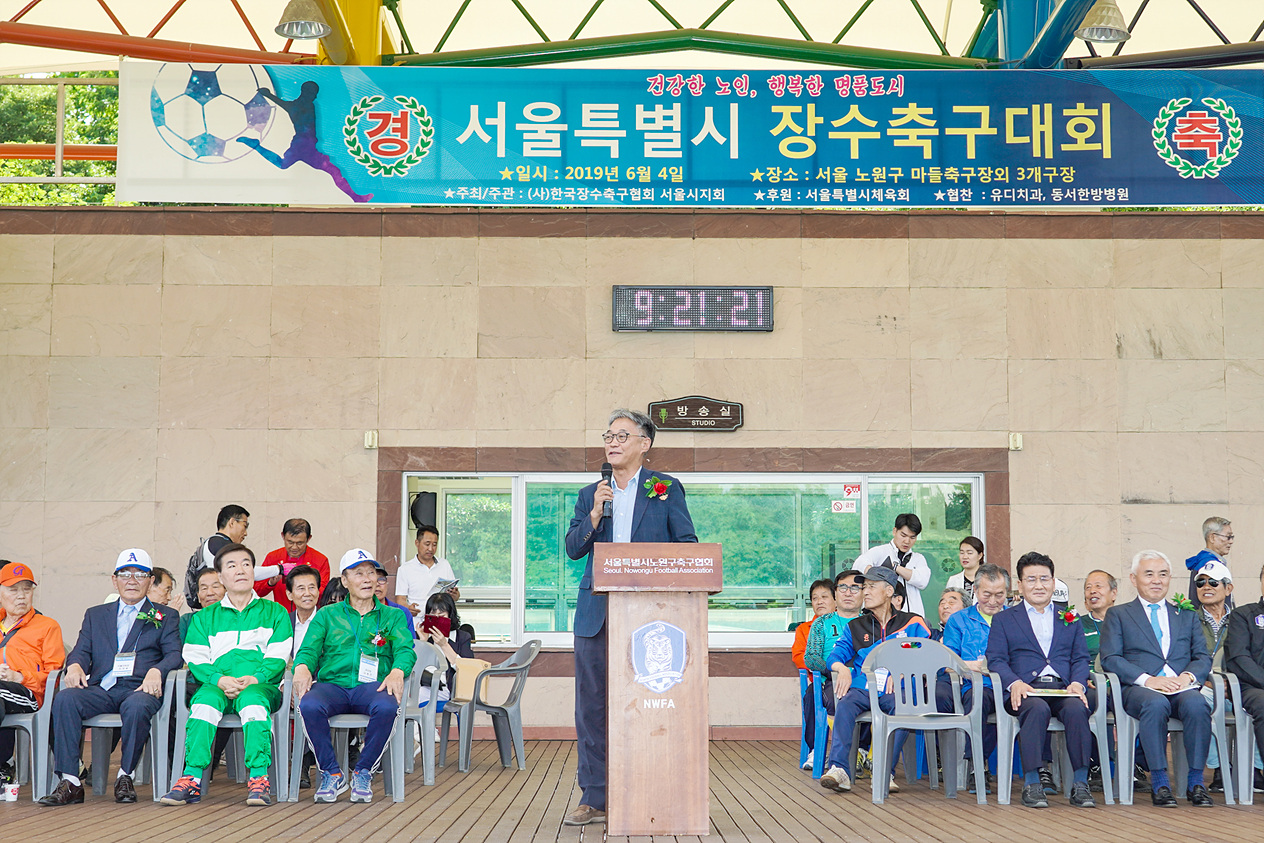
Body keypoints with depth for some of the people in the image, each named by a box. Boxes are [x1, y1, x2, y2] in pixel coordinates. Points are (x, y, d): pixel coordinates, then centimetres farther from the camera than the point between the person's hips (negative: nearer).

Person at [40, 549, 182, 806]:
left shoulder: (165, 617, 19)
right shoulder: (95, 615, 28)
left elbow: (175, 655, 6)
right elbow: (82, 650, 15)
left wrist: (156, 671, -17)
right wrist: (75, 666, -11)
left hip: (139, 688, -3)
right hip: (100, 688, 3)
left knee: (136, 706, -38)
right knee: (64, 699, -29)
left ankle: (125, 776, -19)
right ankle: (70, 782, -28)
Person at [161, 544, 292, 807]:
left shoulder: (274, 612, 19)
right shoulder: (205, 617, 23)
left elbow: (278, 656, 6)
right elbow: (196, 657, 8)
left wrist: (254, 679, -13)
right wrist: (219, 679, -12)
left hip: (261, 685, -1)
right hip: (218, 685, 1)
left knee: (252, 699, -37)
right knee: (205, 699, -34)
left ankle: (259, 777, -43)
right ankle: (192, 777, -40)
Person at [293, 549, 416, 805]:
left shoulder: (392, 616, 20)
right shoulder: (327, 615, 22)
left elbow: (405, 650, 4)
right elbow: (309, 649, 9)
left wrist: (397, 672, -20)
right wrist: (302, 667, -17)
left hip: (371, 686, 0)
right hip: (332, 684, 1)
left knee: (387, 707, -37)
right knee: (309, 706, -35)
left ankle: (363, 773, -15)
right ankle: (331, 773, -14)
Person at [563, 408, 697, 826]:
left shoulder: (666, 488, 7)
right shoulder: (590, 494, 16)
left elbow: (687, 546, 4)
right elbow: (573, 548, 8)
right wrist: (595, 514, -7)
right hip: (596, 612, 3)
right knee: (592, 704, 3)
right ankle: (595, 798, 10)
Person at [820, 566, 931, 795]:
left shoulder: (912, 623, 16)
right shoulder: (855, 627, 24)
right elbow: (835, 655, 15)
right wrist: (842, 668, -9)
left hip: (895, 689, -2)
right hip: (862, 687, 2)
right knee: (845, 706, -31)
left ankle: (885, 772, -37)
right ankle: (839, 770, -41)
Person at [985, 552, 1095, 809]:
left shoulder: (1070, 619, 26)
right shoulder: (1003, 620, 20)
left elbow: (1081, 659, 15)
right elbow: (995, 660, 6)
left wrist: (1078, 683, -8)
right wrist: (1014, 683, -15)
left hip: (1063, 689, 2)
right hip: (1026, 690, -2)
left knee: (1077, 708, -34)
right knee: (1037, 708, -37)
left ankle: (1080, 783, -30)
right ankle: (1031, 783, -35)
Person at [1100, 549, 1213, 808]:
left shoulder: (1187, 615, 26)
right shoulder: (1117, 614, 16)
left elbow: (1203, 657, 16)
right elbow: (1110, 659, 2)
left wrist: (1188, 675, -8)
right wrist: (1147, 680, -13)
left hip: (1181, 687, 2)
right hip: (1138, 689, -2)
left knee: (1196, 704, -33)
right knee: (1156, 704, -37)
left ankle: (1195, 782, -27)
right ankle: (1159, 782, -31)